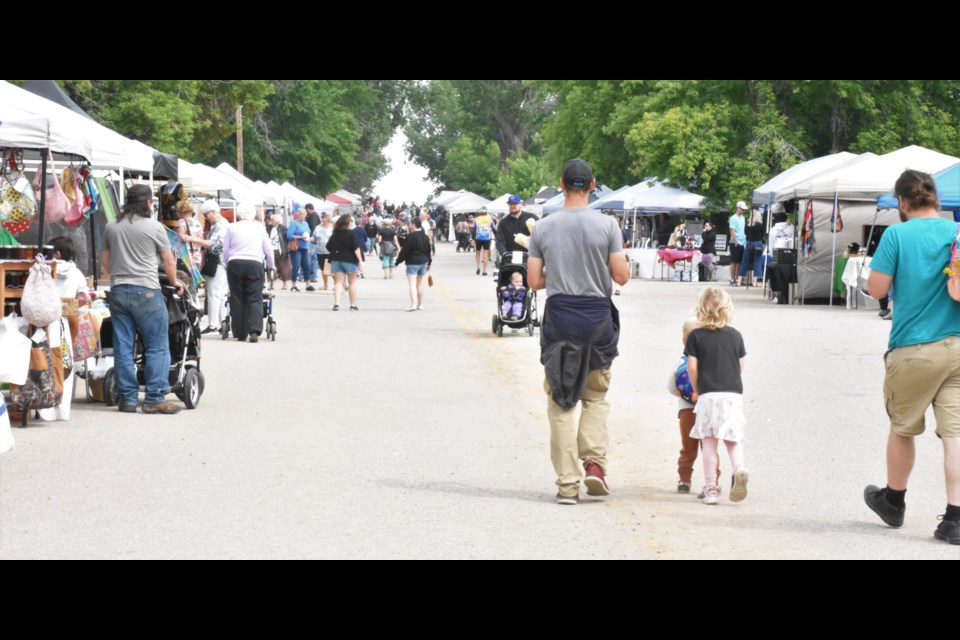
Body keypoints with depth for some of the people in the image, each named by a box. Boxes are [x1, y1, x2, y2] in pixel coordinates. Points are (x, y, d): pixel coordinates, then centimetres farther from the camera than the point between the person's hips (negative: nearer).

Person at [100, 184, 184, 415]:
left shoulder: (111, 227, 11)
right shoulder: (154, 227, -3)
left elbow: (104, 259, 19)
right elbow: (169, 261, 3)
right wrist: (174, 282, 21)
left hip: (118, 291, 5)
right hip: (146, 291, -5)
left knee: (123, 347, 6)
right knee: (157, 347, 0)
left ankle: (127, 399, 8)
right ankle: (154, 399, -4)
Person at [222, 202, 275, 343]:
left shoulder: (232, 227, 8)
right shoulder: (259, 227, 8)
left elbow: (225, 251, 9)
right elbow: (268, 249, 12)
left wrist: (228, 263, 26)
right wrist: (271, 265, 28)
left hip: (235, 264, 1)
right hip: (255, 264, -1)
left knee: (237, 299, 7)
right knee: (255, 299, -2)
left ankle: (240, 333, 7)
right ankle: (255, 331, -17)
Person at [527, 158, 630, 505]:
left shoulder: (543, 227, 0)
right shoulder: (606, 225, -4)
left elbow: (534, 281, 1)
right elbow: (622, 276, -4)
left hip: (559, 316, 0)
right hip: (598, 315, 0)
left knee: (561, 401, 5)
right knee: (596, 396, 16)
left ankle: (567, 483, 2)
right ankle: (595, 463, -1)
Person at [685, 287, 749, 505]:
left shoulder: (696, 336, -2)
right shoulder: (735, 335, 5)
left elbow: (692, 367, -5)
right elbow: (740, 366, 10)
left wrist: (697, 391, 9)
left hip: (708, 395, -2)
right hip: (734, 393, 2)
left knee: (709, 441, 4)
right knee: (733, 439, 11)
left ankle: (711, 487, 2)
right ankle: (739, 469, -17)